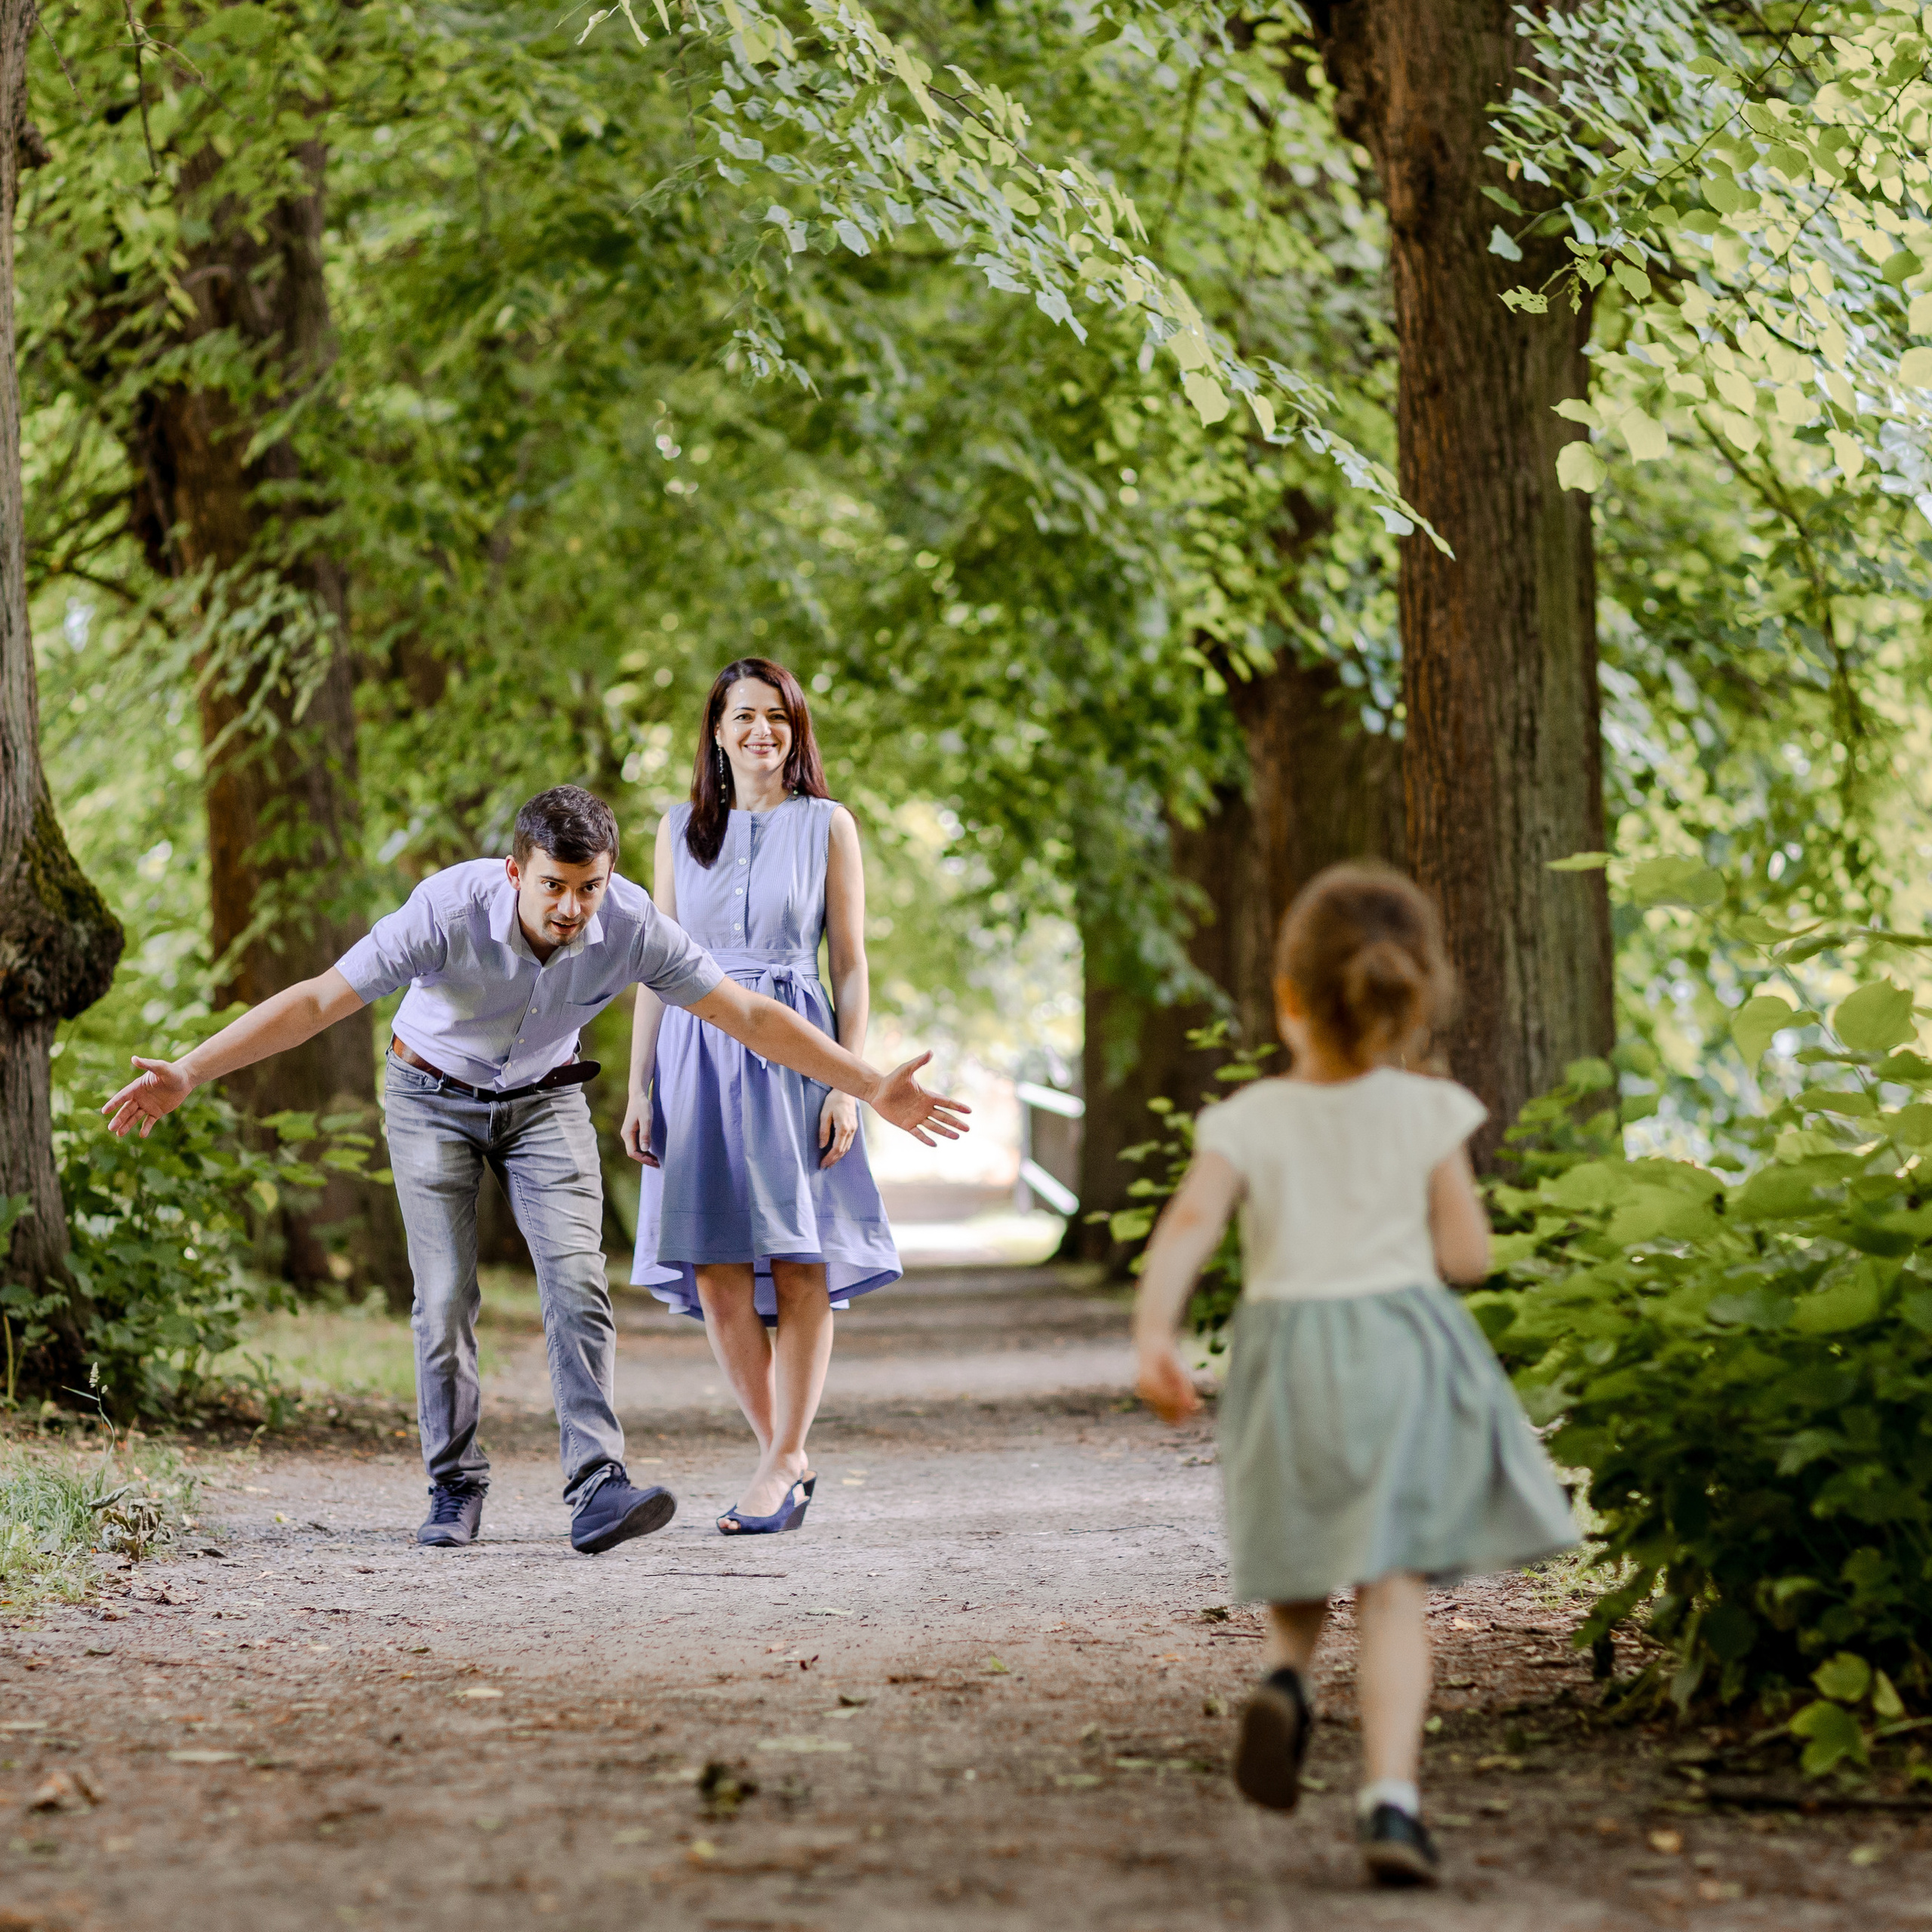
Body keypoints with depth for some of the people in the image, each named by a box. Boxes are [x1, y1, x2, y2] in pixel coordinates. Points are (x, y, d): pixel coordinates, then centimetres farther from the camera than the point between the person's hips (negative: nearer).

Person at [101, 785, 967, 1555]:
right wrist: (187, 1075, -35)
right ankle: (455, 1489, 8)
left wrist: (875, 1089, -17)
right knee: (446, 1297, -8)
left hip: (545, 1101, 1)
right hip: (434, 1098, -1)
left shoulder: (629, 925, -27)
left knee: (577, 1280, -16)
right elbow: (318, 999, -31)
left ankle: (597, 1488, -22)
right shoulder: (450, 910, -34)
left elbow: (748, 1014, -18)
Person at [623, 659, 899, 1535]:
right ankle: (785, 1457, 11)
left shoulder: (827, 826, 5)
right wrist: (639, 1086, 6)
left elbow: (849, 964, 3)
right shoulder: (681, 829, 12)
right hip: (698, 1048, 2)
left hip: (793, 1049, -2)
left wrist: (850, 1083, -6)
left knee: (799, 1262, -6)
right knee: (715, 1272, -2)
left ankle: (781, 1463, 1)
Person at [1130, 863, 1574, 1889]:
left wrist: (1151, 1334, -21)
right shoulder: (1426, 1113, -2)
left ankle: (1284, 1676, -7)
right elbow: (1465, 1255, -1)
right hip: (1404, 1358, -1)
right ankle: (1390, 1796, -16)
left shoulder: (1249, 1121, -1)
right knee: (1393, 1588, -4)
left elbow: (1189, 1226, -14)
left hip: (1287, 1355, 1)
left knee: (1301, 1571, 23)